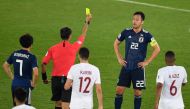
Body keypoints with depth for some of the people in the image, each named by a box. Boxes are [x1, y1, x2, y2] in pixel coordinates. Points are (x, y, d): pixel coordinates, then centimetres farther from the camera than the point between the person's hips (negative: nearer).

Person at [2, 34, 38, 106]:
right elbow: (36, 73, -23)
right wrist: (33, 83, -6)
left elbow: (5, 66, 14)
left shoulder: (14, 54, 4)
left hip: (15, 84, 5)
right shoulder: (31, 57, -13)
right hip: (26, 85, -5)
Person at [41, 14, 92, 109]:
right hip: (67, 79, -3)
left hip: (55, 79, 3)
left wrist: (44, 77, 15)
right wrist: (87, 22, 23)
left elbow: (43, 64, 1)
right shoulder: (73, 47, -5)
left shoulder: (53, 49, 0)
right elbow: (83, 35, 10)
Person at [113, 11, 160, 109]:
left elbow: (157, 49, -1)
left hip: (138, 68, -2)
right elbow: (116, 43, 15)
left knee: (137, 93, 2)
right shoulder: (126, 32, 0)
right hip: (126, 67, 2)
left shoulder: (146, 35, -7)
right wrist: (119, 58, 6)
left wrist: (147, 62, -6)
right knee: (119, 90, 0)